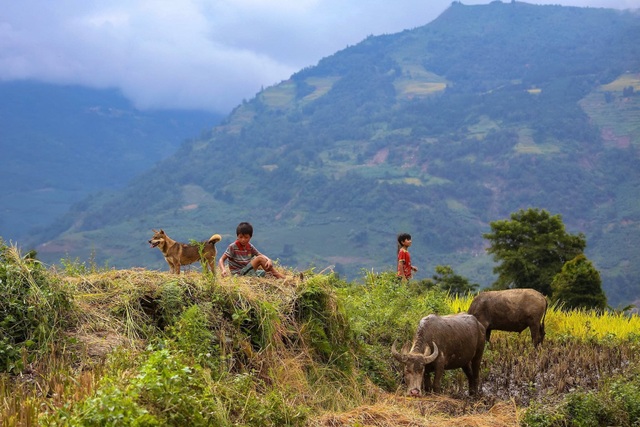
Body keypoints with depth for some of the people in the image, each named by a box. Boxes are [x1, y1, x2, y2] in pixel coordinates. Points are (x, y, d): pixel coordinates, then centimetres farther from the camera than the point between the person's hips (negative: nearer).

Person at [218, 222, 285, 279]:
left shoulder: (250, 247, 8)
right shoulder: (233, 247, -8)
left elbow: (262, 255, 7)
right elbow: (221, 260, -12)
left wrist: (269, 260, -17)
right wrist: (223, 270, -33)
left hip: (248, 272, 7)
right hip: (238, 274, -7)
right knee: (260, 258, -18)